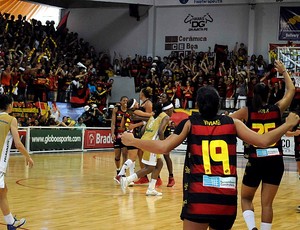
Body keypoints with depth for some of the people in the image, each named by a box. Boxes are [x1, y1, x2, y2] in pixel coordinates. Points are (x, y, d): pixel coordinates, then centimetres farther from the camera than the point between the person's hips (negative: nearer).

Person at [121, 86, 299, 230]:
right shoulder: (232, 123, 8)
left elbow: (163, 147, -4)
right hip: (227, 195, 2)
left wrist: (132, 141, 8)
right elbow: (264, 141, 6)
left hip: (199, 195, -2)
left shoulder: (190, 123, 4)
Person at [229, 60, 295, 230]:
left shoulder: (247, 112, -3)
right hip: (275, 161, 1)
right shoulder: (277, 109, 2)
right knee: (267, 203, 7)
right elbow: (291, 90, 16)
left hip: (255, 161, -1)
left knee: (246, 198, 16)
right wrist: (283, 71, 28)